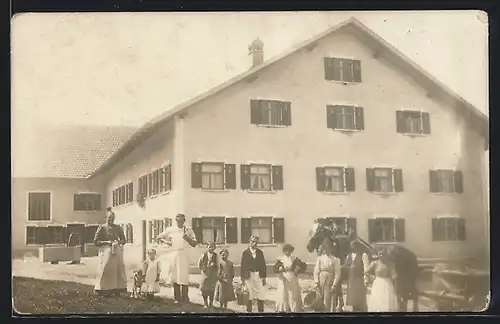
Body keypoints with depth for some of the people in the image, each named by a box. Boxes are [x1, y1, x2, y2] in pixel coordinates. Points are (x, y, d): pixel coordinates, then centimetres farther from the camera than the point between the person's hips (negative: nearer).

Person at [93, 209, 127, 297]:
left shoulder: (117, 228, 11)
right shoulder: (102, 228, 1)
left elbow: (123, 240, 18)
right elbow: (96, 241, -2)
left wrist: (118, 242, -3)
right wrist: (107, 242, -13)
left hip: (117, 251, 4)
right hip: (106, 250, -4)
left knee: (118, 269, 0)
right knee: (106, 269, -7)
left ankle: (117, 290, 6)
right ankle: (104, 289, -2)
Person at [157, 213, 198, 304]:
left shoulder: (188, 230, 7)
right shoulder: (170, 230, 9)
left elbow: (194, 244, 5)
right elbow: (159, 237, 16)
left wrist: (188, 239, -13)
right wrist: (166, 241, 0)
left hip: (184, 254, -1)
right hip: (173, 254, 1)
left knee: (184, 276, -8)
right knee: (175, 276, 3)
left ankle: (185, 299, -4)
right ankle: (177, 298, 10)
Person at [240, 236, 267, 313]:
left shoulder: (260, 252, 8)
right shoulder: (245, 253, 2)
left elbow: (263, 264, 9)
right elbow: (243, 266, 2)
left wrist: (264, 277, 5)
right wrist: (243, 279, -2)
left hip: (258, 276, 1)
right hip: (249, 276, -1)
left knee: (260, 296, -2)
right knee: (249, 296, 3)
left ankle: (261, 311, 5)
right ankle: (249, 311, 12)